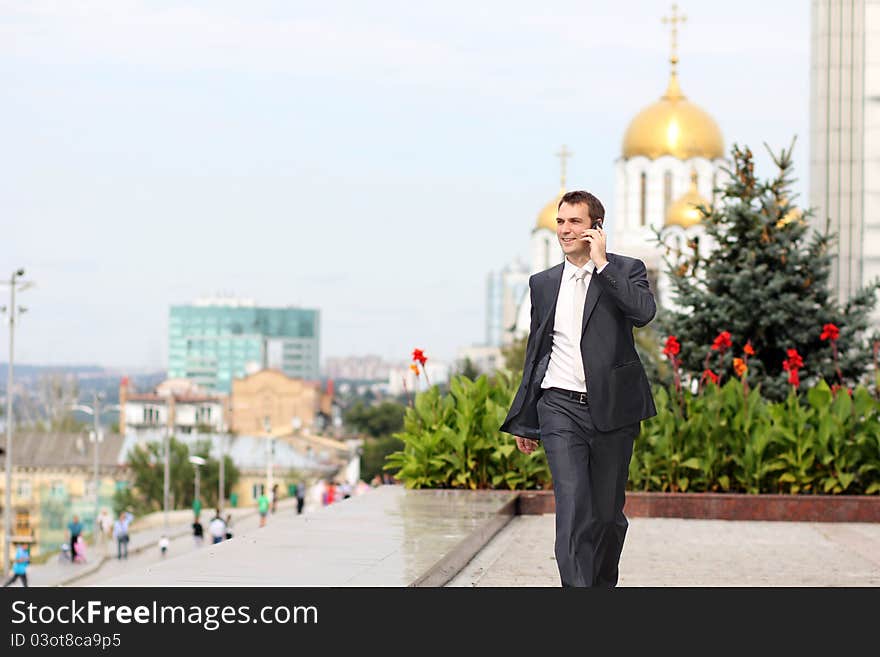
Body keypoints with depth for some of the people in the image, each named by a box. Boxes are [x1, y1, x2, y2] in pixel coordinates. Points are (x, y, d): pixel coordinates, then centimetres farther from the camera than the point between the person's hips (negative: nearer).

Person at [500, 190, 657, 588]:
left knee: (608, 514, 7)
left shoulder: (625, 271, 3)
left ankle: (604, 584, 26)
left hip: (611, 408, -1)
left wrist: (602, 264, -14)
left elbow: (643, 312, -19)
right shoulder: (543, 283, 13)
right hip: (561, 408, 1)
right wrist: (523, 421, 18)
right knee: (573, 509, -13)